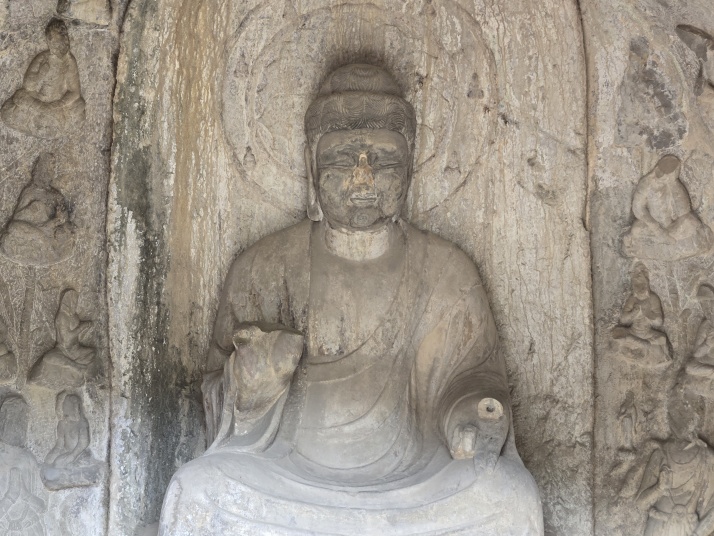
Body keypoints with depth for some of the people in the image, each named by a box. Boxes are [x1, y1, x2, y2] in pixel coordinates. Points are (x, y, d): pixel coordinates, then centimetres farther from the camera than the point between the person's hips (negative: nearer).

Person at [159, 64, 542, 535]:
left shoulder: (447, 274, 1)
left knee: (510, 494, -24)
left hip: (416, 484, 1)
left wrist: (476, 420, -18)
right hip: (285, 483, 0)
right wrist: (250, 383, -20)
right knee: (200, 488, -25)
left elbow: (473, 378, 5)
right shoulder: (264, 268, 0)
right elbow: (230, 411, 3)